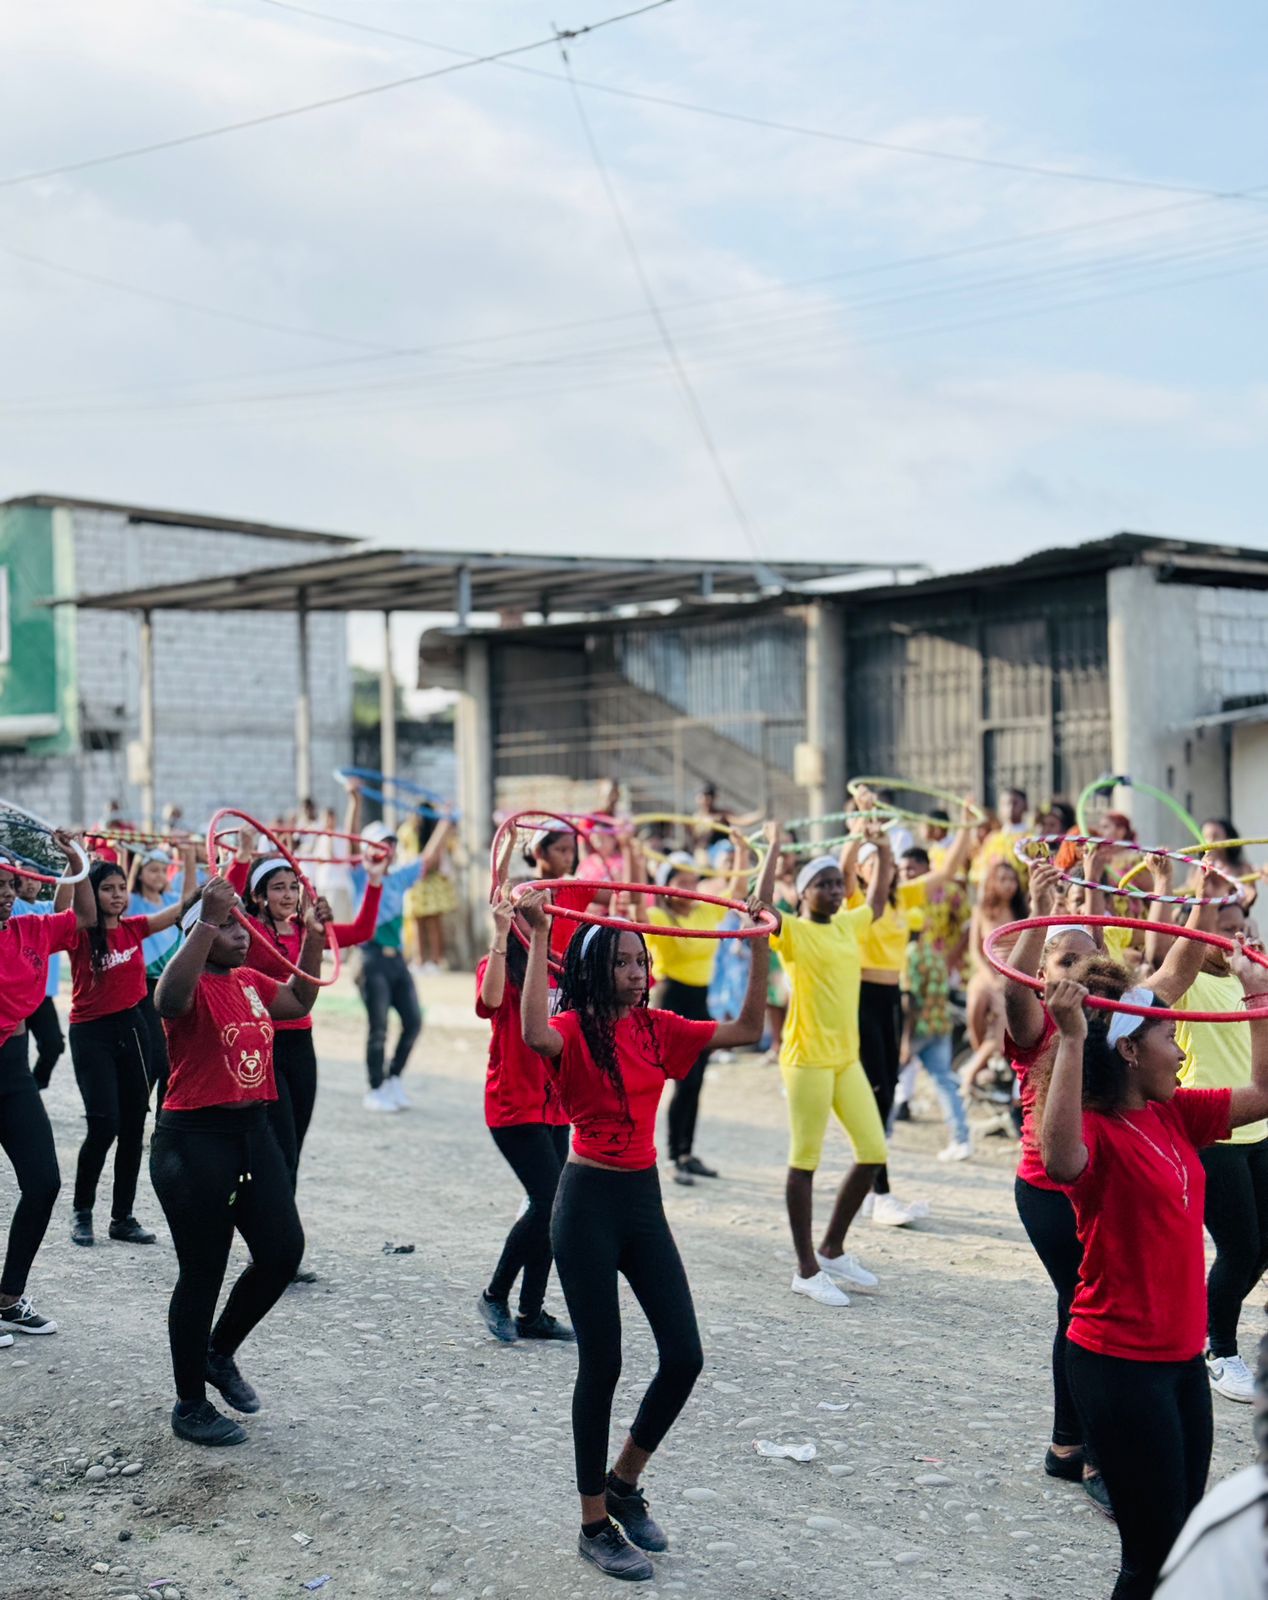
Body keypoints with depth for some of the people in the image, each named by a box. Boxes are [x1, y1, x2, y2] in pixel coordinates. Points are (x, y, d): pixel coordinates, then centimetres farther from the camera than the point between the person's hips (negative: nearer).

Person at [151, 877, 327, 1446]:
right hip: (193, 1139, -8)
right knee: (203, 1272, 1)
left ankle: (220, 1353, 31)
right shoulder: (191, 983, -13)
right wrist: (208, 921, -41)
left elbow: (299, 1001, 25)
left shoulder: (251, 982, 10)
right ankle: (189, 1406, 16)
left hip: (252, 1131, 8)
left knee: (283, 1250, 7)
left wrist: (313, 937, 14)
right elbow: (171, 998, -36)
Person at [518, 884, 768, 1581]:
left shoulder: (656, 1027, 5)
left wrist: (760, 947, -4)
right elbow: (535, 1034, -37)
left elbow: (746, 1031, 3)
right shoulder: (574, 1030, -11)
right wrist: (538, 933, -37)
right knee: (602, 1364, 1)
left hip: (644, 1200, 6)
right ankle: (595, 1525, 17)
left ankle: (624, 1481, 27)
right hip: (588, 1202, -6)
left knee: (684, 1356, 3)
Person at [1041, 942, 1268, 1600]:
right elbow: (1061, 1161, -42)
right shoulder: (1095, 1129, -18)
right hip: (1120, 1363, -8)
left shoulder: (1175, 1115, 7)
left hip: (1182, 1355, 8)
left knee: (1181, 1539, 14)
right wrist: (1071, 1041, -46)